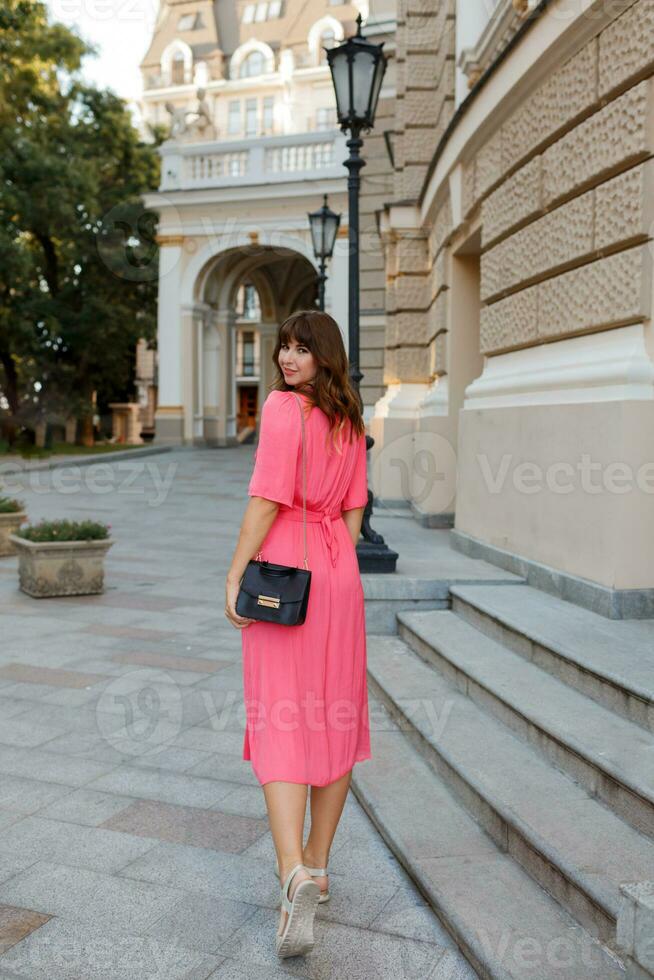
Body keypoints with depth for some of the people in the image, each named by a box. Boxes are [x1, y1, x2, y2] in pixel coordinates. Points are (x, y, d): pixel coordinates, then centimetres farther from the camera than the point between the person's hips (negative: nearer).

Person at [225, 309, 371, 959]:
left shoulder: (283, 407, -10)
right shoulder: (349, 419, 10)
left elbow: (268, 498, -17)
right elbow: (354, 509, 12)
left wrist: (235, 573, -12)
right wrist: (334, 566, 18)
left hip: (282, 567, -6)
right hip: (339, 572, 7)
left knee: (278, 722, -4)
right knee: (333, 716, 12)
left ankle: (295, 875, -15)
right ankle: (316, 864, 25)